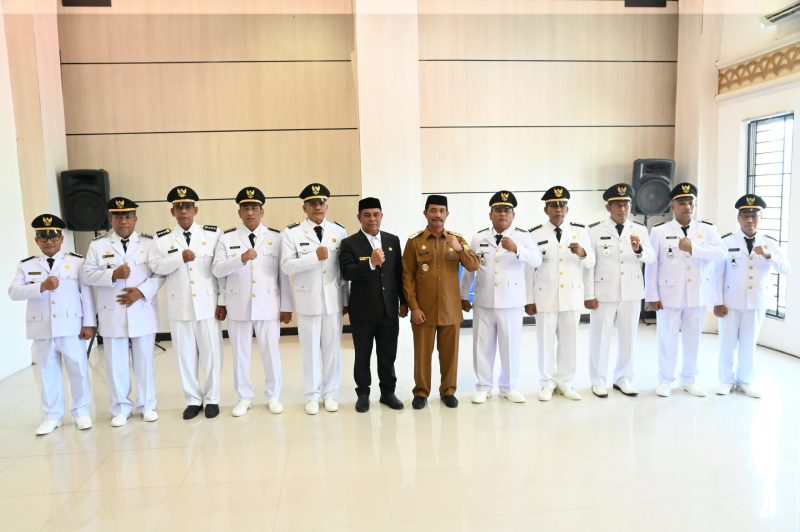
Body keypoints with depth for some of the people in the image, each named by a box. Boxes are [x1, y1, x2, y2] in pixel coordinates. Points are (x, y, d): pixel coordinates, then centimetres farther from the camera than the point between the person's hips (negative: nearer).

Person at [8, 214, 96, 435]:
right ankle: (52, 416, 23)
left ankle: (81, 412, 20)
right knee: (48, 373, 10)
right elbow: (14, 292, -4)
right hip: (41, 330, 2)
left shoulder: (77, 261, 3)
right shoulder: (26, 265, 8)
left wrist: (89, 323, -6)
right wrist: (41, 286, -20)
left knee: (78, 370, 5)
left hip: (71, 327, -2)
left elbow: (87, 294, -1)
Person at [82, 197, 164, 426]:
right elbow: (87, 275, 0)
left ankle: (147, 405, 21)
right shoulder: (98, 244, 5)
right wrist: (113, 275, -16)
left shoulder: (149, 243, 4)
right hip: (112, 314, 0)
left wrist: (141, 291, -15)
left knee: (144, 361, 8)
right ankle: (120, 408, 20)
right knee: (116, 363, 6)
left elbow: (161, 273, -2)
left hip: (143, 312, 0)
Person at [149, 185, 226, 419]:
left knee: (211, 352, 5)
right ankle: (193, 399, 23)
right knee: (185, 354, 9)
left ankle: (211, 399, 21)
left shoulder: (212, 234, 1)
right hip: (179, 307, 1)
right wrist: (180, 257, -20)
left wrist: (222, 301, -2)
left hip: (208, 304, -1)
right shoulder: (162, 238, 5)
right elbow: (156, 266, -8)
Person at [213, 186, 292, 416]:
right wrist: (241, 259, -23)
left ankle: (273, 396, 23)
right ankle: (244, 397, 25)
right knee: (240, 353, 9)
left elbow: (283, 273, 2)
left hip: (268, 306, 0)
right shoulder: (227, 238, 3)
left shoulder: (276, 237, 3)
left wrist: (286, 306, 0)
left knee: (271, 352, 6)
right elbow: (217, 270, -7)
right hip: (238, 307, 1)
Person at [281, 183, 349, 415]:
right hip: (307, 300, -2)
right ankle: (312, 396, 21)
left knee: (333, 348, 9)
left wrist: (347, 299, 4)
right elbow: (286, 266, -12)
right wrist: (315, 256, -23)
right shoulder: (292, 233, -3)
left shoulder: (339, 231, 3)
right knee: (310, 349, 7)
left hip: (333, 300, 2)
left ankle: (330, 394, 24)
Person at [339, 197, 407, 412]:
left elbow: (399, 273, 9)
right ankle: (363, 394, 23)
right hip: (362, 310, -3)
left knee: (388, 354, 11)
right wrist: (371, 263, -31)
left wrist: (404, 301, 9)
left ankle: (388, 392, 26)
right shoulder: (349, 243, -5)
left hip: (389, 309, 3)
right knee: (363, 355, 9)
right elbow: (346, 273, -18)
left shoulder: (393, 240, 7)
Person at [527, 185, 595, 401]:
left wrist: (582, 253, -18)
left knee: (568, 340, 9)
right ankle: (547, 383, 18)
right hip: (545, 296, -2)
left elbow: (591, 264, 4)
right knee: (546, 340, 5)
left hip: (572, 295, 2)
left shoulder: (580, 231, 4)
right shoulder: (535, 234, -1)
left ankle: (564, 382, 23)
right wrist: (529, 300, -1)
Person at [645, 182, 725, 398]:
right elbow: (651, 265, -4)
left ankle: (689, 379, 27)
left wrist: (693, 248, -23)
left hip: (698, 294, 2)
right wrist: (652, 296, -6)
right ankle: (665, 380, 19)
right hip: (669, 294, -2)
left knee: (693, 338, 12)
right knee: (668, 338, 5)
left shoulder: (707, 229, 3)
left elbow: (721, 253, -12)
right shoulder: (659, 231, -3)